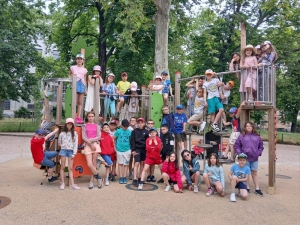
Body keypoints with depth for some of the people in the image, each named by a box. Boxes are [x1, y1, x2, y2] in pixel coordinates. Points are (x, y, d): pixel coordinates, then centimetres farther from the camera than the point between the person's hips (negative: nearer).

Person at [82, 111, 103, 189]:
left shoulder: (97, 126, 15)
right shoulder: (84, 126, 13)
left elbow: (99, 137, 4)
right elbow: (83, 137, 2)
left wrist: (90, 140, -9)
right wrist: (91, 144, -10)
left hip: (96, 144, 1)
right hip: (87, 145, 0)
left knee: (94, 164, -3)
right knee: (89, 164, -12)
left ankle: (92, 180, 6)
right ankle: (98, 178, 4)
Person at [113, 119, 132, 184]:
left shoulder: (129, 132, 1)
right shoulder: (118, 131, -5)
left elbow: (131, 140, 9)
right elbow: (113, 139, -1)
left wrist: (131, 148, 6)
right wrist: (115, 147, 0)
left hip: (127, 150, 1)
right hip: (119, 150, -1)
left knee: (126, 164, 6)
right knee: (120, 163, 7)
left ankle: (124, 177, 15)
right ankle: (121, 177, 14)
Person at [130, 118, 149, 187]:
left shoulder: (146, 132, 6)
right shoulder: (134, 131, 1)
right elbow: (132, 141, -2)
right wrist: (133, 150, -9)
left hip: (144, 149, 3)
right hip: (137, 149, -3)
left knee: (142, 163, 9)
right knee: (137, 163, -9)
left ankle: (140, 178, 20)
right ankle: (135, 180, -8)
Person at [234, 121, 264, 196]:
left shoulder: (257, 136, 9)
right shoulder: (242, 136, 1)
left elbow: (261, 146, 15)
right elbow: (236, 146, 2)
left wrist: (259, 153, 2)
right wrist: (240, 153, -8)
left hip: (254, 158, 2)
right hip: (245, 158, -2)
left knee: (254, 173, 8)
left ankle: (257, 189, 13)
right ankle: (247, 188, 16)